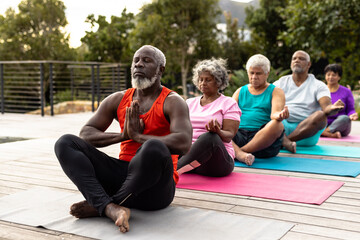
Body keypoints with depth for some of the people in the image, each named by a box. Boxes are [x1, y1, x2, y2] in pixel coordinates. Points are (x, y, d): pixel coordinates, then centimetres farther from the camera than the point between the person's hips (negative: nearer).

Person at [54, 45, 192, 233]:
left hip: (155, 187, -5)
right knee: (65, 143, -9)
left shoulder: (172, 102, -1)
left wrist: (139, 136, -12)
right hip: (122, 173, 5)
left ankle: (97, 206, -19)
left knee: (154, 148, -39)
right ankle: (109, 208, -31)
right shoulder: (118, 100, 14)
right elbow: (86, 134, 9)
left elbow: (183, 144, -19)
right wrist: (122, 135, -7)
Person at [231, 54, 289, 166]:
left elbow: (274, 113, -8)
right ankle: (240, 154, -44)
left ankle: (236, 151, -29)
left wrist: (279, 115, -34)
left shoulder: (276, 92, 11)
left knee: (277, 125, -35)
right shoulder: (240, 91, 21)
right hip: (239, 134, 2)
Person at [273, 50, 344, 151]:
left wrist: (332, 109, -34)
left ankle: (282, 141, -35)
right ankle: (285, 141, -47)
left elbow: (326, 106, -8)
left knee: (321, 116, -30)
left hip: (306, 129, -1)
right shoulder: (282, 82, 16)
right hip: (282, 125, 1)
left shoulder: (318, 85, 9)